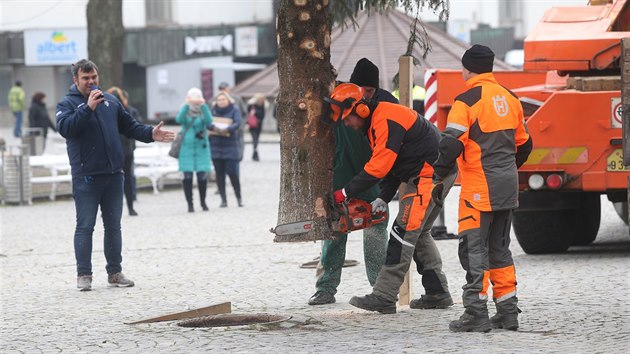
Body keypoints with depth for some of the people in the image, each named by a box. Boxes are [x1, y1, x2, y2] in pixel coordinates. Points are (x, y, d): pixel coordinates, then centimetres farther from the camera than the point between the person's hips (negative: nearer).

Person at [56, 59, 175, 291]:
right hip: (86, 176, -5)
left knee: (113, 226, 10)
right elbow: (65, 128, -20)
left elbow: (129, 126, 17)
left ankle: (115, 272, 18)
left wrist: (150, 133, 1)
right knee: (85, 226, -3)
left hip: (113, 174, 5)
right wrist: (88, 108, -26)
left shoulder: (110, 101, 12)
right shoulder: (67, 104, -2)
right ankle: (84, 274, 0)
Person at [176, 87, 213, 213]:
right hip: (186, 147, 0)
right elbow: (179, 119, -17)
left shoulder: (203, 110, 4)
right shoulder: (185, 110, 4)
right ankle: (190, 204, 3)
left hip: (201, 147, 0)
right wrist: (186, 105, -27)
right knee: (187, 175, -4)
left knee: (202, 174, -3)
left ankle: (203, 202, 15)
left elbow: (209, 121, -17)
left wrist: (203, 105, -26)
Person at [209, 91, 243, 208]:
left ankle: (239, 197, 5)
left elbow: (238, 123, -13)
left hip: (230, 145, -3)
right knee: (219, 173, 2)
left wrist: (227, 129, -29)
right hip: (215, 145, 3)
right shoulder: (213, 110, 8)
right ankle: (223, 199, 7)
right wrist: (214, 127, -26)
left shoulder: (234, 110, 1)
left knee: (232, 172, -8)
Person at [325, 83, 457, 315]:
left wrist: (346, 192, -19)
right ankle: (438, 294, 18)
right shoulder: (375, 123, 14)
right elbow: (392, 166, 16)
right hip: (423, 176, 11)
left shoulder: (386, 120, -20)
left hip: (432, 172, -11)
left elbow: (379, 166, -24)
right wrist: (383, 199, 5)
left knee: (405, 232, -13)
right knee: (418, 234, 15)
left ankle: (384, 297, -15)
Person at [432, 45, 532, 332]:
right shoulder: (509, 98, 12)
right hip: (507, 188, 7)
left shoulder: (467, 101, -12)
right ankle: (508, 312, 15)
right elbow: (523, 144, 20)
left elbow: (451, 144, -17)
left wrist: (438, 175, -6)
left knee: (474, 247, -4)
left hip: (479, 189, -7)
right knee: (500, 248, 15)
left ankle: (476, 313, -8)